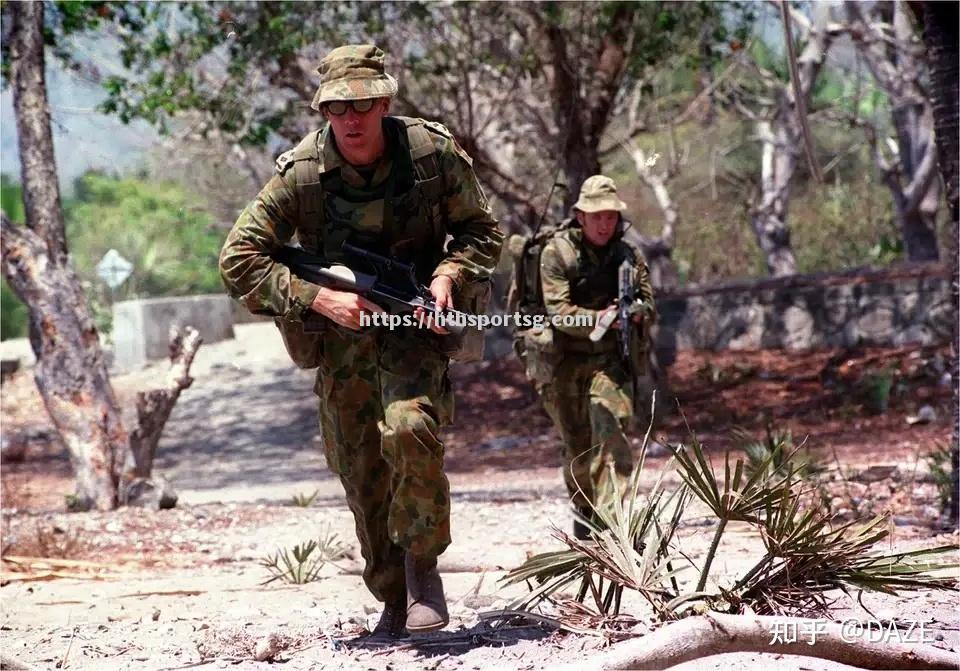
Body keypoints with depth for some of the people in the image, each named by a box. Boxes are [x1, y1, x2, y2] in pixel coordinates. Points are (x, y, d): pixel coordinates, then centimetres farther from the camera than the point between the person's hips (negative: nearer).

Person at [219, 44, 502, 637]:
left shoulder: (434, 152, -13)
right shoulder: (300, 174, -14)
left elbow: (482, 231, 3)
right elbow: (238, 260, -10)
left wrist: (448, 276, -17)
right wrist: (319, 298, -19)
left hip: (415, 322, -2)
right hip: (341, 330, 2)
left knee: (409, 427, -28)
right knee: (362, 471, 6)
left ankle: (422, 562, -6)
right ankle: (394, 600, 25)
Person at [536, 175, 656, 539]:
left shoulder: (629, 256, 7)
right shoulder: (557, 253, -4)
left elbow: (650, 309, 10)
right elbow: (558, 311, -13)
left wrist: (637, 314, -14)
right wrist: (599, 319, -27)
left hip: (611, 359, 1)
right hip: (567, 361, -1)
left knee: (612, 434, -18)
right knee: (577, 447, 8)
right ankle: (584, 511, 31)